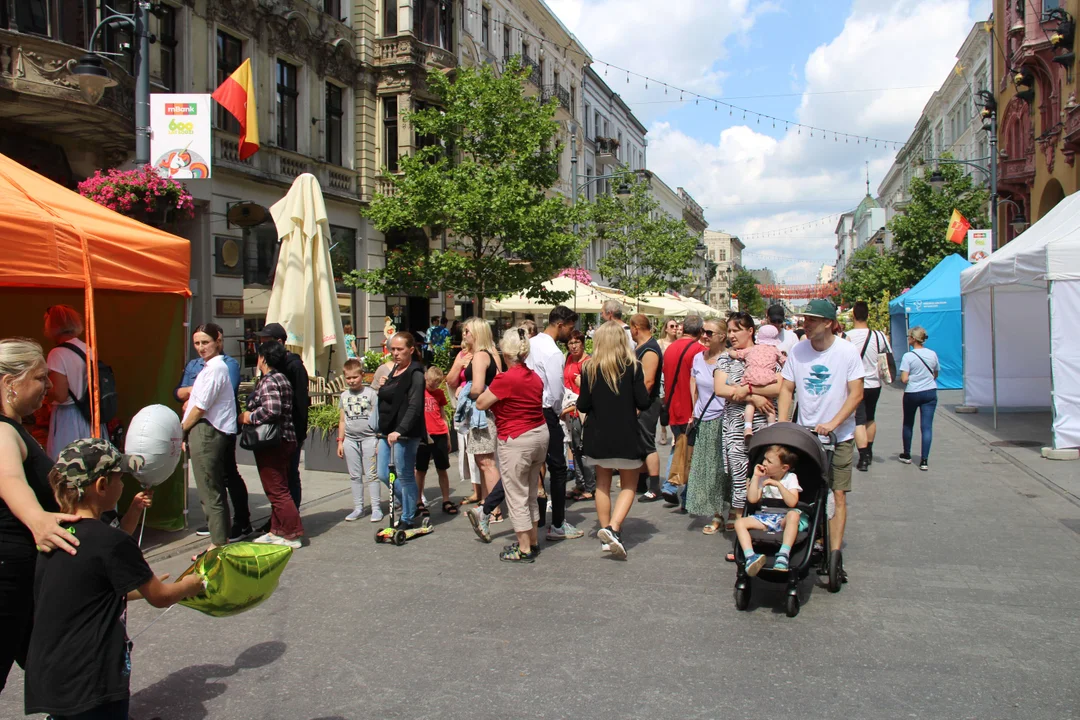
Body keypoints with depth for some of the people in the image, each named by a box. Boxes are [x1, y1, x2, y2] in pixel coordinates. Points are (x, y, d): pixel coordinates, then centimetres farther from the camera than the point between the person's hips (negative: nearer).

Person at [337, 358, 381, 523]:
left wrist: (378, 438, -9)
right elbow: (342, 420, 15)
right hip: (350, 440, 4)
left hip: (368, 438, -4)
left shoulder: (370, 393, -2)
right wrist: (340, 441, 12)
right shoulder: (344, 396, 11)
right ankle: (358, 508, 18)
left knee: (371, 475, -1)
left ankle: (376, 508, 6)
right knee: (355, 476, 10)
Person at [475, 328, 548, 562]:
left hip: (517, 440, -8)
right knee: (530, 494, 19)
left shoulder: (505, 379, -19)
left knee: (517, 497, 3)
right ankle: (533, 542, 29)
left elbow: (481, 404, -10)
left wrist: (494, 397, 8)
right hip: (541, 433, 8)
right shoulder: (535, 377, 5)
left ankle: (524, 549, 10)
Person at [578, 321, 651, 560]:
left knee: (602, 484, 16)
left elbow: (583, 405, -3)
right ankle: (613, 528, -13)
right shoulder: (632, 366, -7)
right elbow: (644, 402, -10)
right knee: (629, 486, 9)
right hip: (626, 435, -2)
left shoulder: (590, 368, -3)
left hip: (598, 435, 2)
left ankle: (606, 536, 17)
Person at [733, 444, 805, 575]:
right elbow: (752, 499, -4)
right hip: (765, 517, 4)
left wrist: (778, 484, -21)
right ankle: (750, 557, -38)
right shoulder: (763, 478, 9)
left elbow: (792, 502, -16)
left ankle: (783, 555, -43)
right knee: (740, 522, -20)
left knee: (794, 515, -38)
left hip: (784, 519, -3)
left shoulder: (791, 478, -1)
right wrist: (756, 476, -4)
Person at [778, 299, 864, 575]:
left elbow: (856, 394, -10)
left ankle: (834, 553, 1)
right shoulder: (798, 351, -1)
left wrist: (832, 423, -20)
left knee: (837, 494, -3)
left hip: (839, 436, -3)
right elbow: (787, 389, 4)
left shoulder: (847, 351, -9)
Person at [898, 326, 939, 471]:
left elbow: (904, 379, -18)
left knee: (908, 424, 17)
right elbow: (936, 374, 13)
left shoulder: (908, 356, -14)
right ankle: (924, 460, -7)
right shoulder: (932, 354, 0)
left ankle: (907, 455, 28)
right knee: (927, 426, -1)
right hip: (930, 392, 3)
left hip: (912, 394, -2)